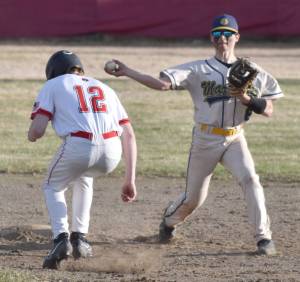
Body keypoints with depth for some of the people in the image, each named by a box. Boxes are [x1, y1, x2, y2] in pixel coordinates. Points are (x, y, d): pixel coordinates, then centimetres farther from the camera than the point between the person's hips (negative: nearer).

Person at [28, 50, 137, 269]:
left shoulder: (53, 86, 19)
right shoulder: (104, 88, 31)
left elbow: (36, 132, 6)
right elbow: (129, 135, 21)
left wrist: (33, 134, 31)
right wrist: (130, 179, 21)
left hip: (78, 147, -4)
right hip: (111, 153, 4)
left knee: (53, 187, 26)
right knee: (84, 176, 37)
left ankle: (61, 239, 3)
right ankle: (80, 238, 28)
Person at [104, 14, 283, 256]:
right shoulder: (198, 70, -2)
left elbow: (268, 111, 1)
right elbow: (162, 83, -13)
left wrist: (247, 100, -19)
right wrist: (126, 72, -20)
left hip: (235, 139, 1)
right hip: (205, 140, -1)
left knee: (250, 179, -24)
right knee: (194, 198, 7)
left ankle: (264, 237, -18)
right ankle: (169, 222, 40)